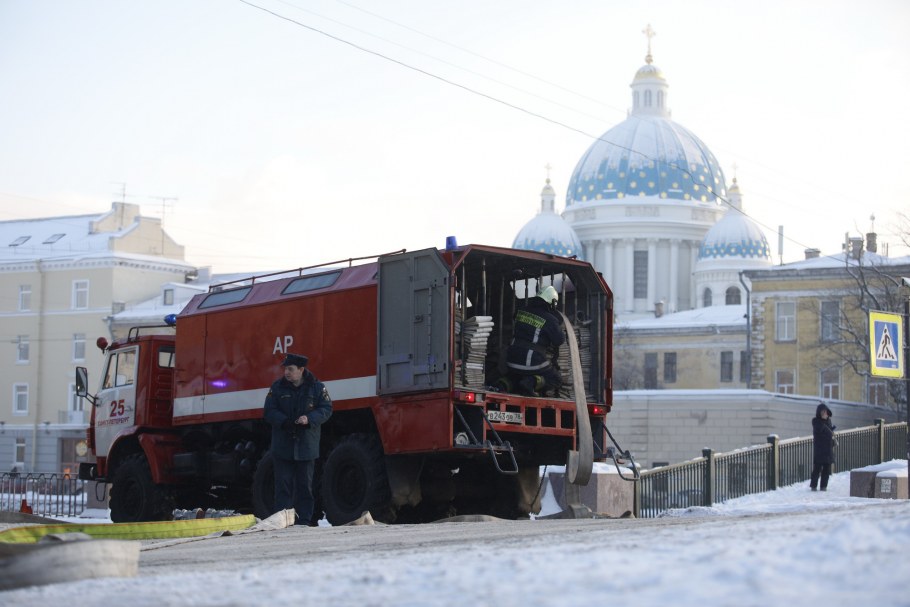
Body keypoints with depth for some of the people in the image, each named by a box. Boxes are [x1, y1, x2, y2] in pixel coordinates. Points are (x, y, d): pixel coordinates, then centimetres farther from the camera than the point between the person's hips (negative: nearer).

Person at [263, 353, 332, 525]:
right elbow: (269, 411, 0)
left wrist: (309, 419, -19)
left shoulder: (317, 387, 1)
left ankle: (304, 521, 10)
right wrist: (284, 422, -19)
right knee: (283, 484, -2)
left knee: (305, 485, 5)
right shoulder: (277, 387, 3)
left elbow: (326, 409, -1)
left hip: (307, 446, 0)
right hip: (283, 445, 0)